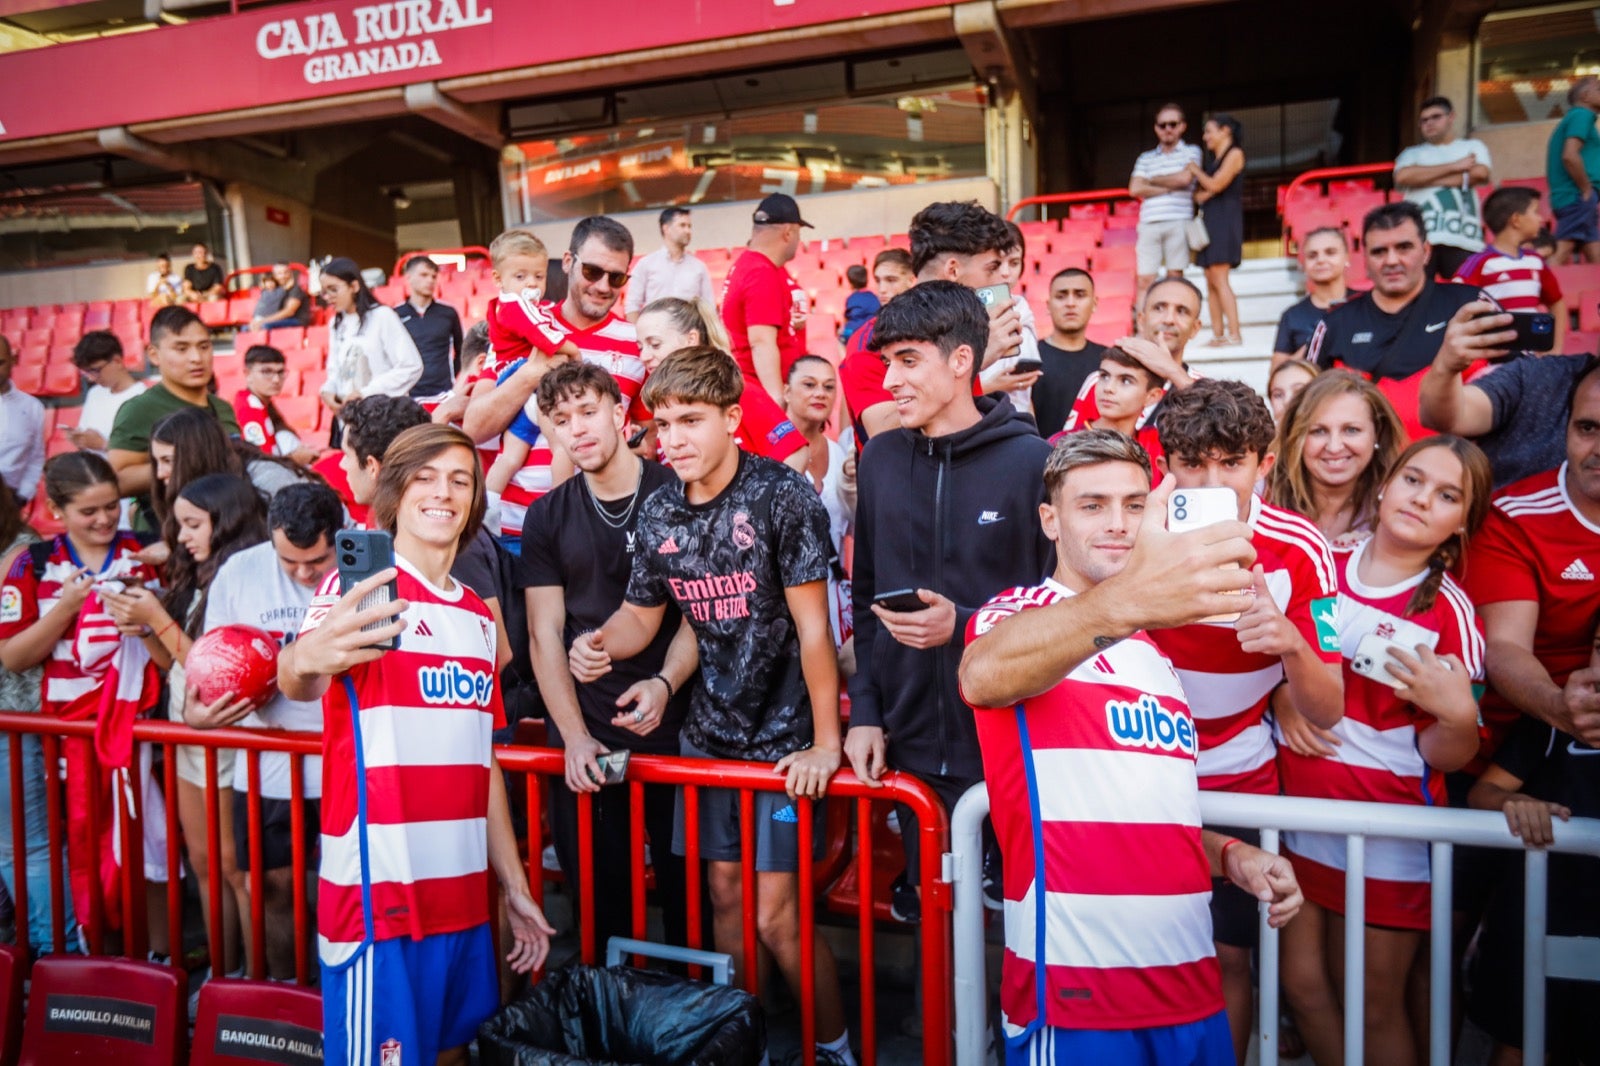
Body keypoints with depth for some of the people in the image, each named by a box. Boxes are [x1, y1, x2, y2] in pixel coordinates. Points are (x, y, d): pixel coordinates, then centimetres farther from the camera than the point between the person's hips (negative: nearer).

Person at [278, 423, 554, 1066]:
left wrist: (514, 886, 15)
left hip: (462, 892, 6)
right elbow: (295, 676, -28)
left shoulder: (477, 615, 13)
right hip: (378, 893, -6)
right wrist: (305, 660, -52)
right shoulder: (358, 585, -7)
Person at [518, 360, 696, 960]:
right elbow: (546, 633, 4)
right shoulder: (547, 517, 9)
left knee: (690, 896, 4)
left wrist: (666, 684, -18)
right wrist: (575, 736, -7)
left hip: (674, 728, -2)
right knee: (599, 902, 9)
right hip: (585, 738, 2)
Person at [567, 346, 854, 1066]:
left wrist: (825, 742, -18)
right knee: (724, 895, 15)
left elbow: (813, 627, -16)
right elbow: (642, 613, 11)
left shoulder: (781, 495, -15)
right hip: (709, 731, 6)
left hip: (784, 737, -5)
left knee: (775, 914, -4)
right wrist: (600, 645, -11)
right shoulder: (659, 512, 1)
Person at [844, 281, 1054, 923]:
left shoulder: (1032, 461, -8)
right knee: (925, 918, 17)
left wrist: (963, 626, -19)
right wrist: (865, 710, 5)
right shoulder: (880, 459, 6)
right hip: (908, 747, 4)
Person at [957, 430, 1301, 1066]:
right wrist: (1123, 602, -50)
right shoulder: (1020, 610, -6)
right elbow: (982, 676, -33)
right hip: (1076, 988, -7)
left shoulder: (1155, 646, 18)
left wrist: (1230, 856, 6)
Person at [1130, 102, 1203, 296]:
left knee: (1175, 275, -3)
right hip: (1149, 223, 2)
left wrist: (1152, 181, 7)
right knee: (1144, 279, -6)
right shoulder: (1146, 158, 18)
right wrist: (1168, 188, -2)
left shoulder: (1191, 152, 13)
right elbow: (1135, 189, 5)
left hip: (1178, 222, -2)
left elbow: (1185, 178, -5)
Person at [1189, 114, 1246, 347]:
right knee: (1211, 282, 2)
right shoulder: (1213, 159, 22)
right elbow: (1199, 193, 20)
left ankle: (1234, 335, -18)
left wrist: (1195, 170, 2)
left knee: (1219, 279, -16)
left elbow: (1215, 185, -12)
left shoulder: (1234, 153, -3)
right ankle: (1218, 335, 0)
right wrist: (1202, 195, -1)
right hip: (1209, 219, 9)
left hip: (1225, 219, -9)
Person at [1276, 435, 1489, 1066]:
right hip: (1298, 809, 3)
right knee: (1302, 983, 13)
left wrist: (1457, 713, -26)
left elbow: (1447, 756, -8)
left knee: (1377, 1003, 9)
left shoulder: (1450, 614, -8)